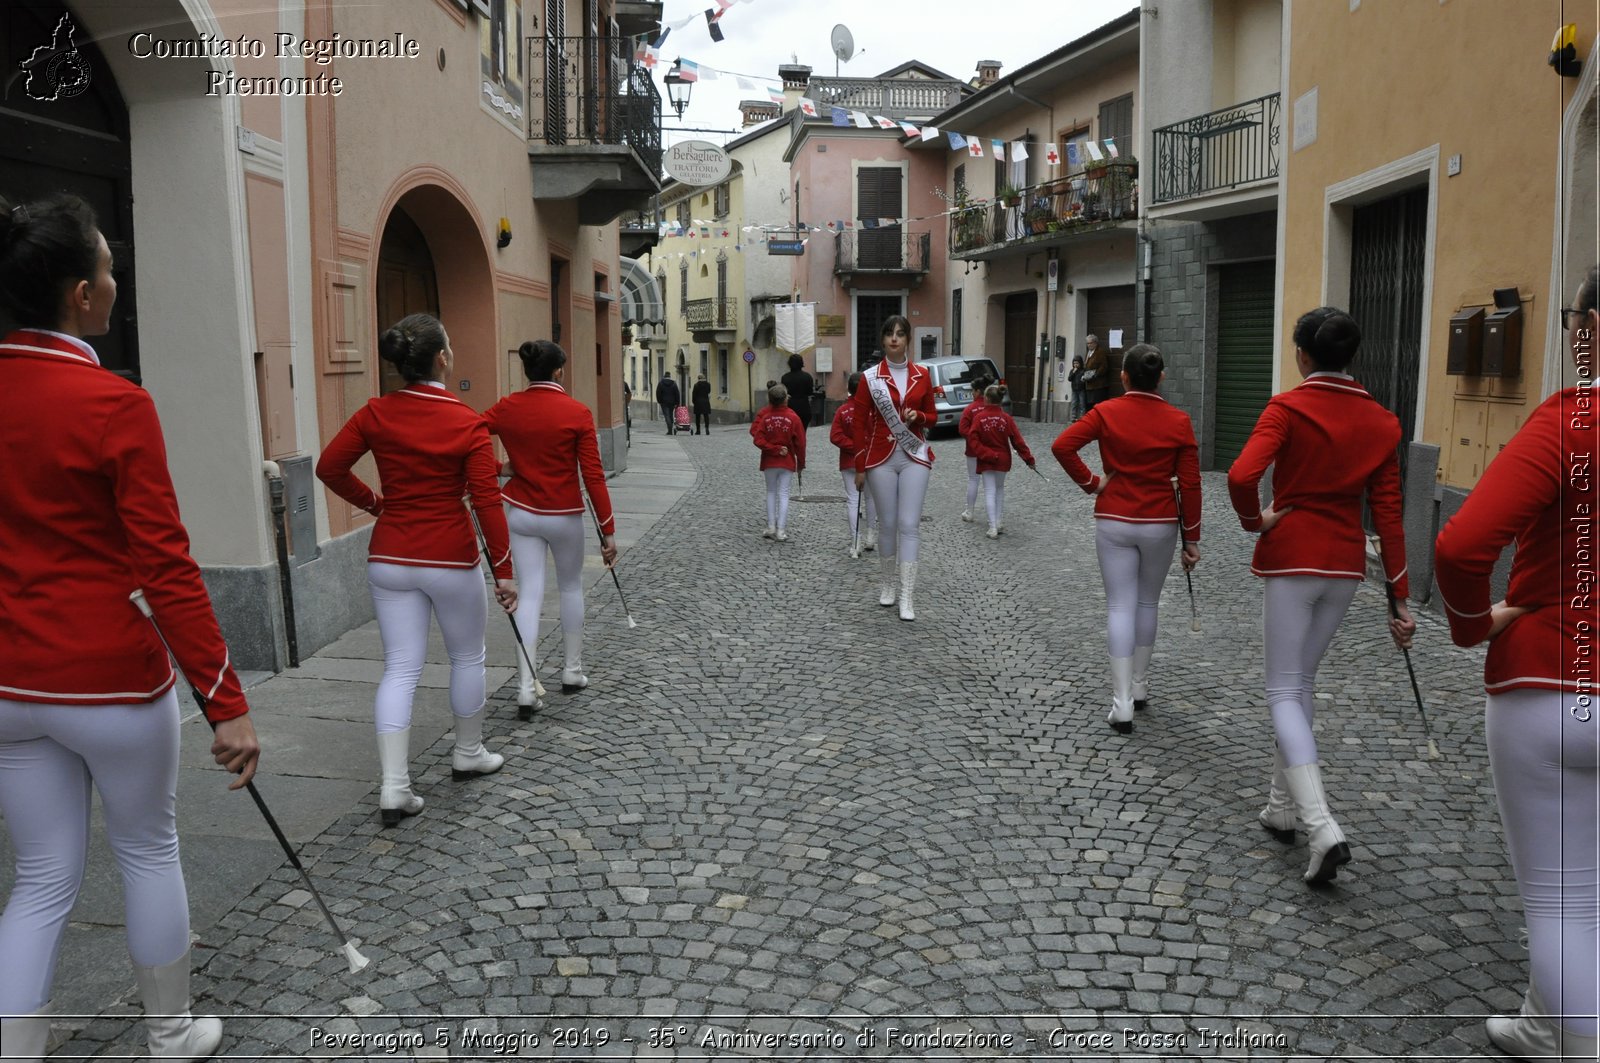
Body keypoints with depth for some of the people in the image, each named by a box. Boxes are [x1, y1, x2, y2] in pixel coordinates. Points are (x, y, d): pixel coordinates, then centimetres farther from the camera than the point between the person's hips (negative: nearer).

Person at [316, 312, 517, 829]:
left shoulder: (376, 414, -2)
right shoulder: (467, 423, -12)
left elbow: (330, 467, -1)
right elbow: (487, 500, -14)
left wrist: (373, 502, 14)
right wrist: (503, 569, -9)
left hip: (390, 558, 4)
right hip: (451, 558, -3)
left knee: (400, 668, 6)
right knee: (467, 657, 18)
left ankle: (394, 787, 0)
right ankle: (468, 754, 34)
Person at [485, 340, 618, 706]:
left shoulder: (506, 408, -2)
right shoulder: (577, 412, -12)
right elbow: (593, 476, -12)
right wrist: (608, 530, -7)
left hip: (521, 514, 2)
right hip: (564, 517, -2)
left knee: (529, 594, 3)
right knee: (571, 588, 17)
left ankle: (526, 686, -5)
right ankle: (572, 672, 27)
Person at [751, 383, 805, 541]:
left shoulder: (764, 415, -6)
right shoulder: (793, 417, -9)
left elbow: (757, 439, -14)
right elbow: (800, 442, -5)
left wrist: (774, 449, -8)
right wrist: (801, 463, 5)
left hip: (769, 462, 1)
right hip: (787, 462, -1)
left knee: (771, 492, 15)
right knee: (783, 494, 2)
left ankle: (771, 527, 14)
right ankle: (781, 530, -2)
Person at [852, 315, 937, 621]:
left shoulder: (921, 375, 5)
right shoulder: (870, 377, -2)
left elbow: (932, 416, 14)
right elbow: (860, 424, 1)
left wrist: (917, 417, -10)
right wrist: (860, 467, 0)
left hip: (914, 456, 1)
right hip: (881, 457, -1)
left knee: (910, 524, -5)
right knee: (887, 524, 6)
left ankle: (907, 596, -5)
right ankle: (886, 585, 25)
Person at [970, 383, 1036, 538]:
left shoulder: (979, 418, -13)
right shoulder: (1006, 418, -8)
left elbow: (972, 439, -17)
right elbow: (1018, 440, -6)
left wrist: (985, 453, -10)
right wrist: (1028, 458, 0)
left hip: (986, 460, -2)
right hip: (1002, 459, 2)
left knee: (990, 491, 1)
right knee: (1000, 488, 22)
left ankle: (993, 527, -7)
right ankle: (1000, 521, 24)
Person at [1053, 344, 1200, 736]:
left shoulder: (1107, 412, -5)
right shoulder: (1179, 421, -3)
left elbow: (1062, 445, -17)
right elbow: (1190, 485, -3)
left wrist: (1090, 482, -5)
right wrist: (1191, 538, 4)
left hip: (1114, 521, -1)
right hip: (1160, 524, 1)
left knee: (1120, 607, 1)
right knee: (1147, 604, 18)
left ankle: (1122, 704, -6)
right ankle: (1140, 687, 30)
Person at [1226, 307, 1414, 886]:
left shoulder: (1289, 407, -10)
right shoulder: (1380, 421, 4)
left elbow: (1242, 475, -27)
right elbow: (1388, 512, 3)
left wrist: (1255, 520, -6)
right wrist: (1399, 598, 6)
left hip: (1291, 558, -5)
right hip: (1346, 563, 5)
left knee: (1284, 691, 0)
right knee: (1302, 680, 19)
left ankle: (1322, 830, -14)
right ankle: (1281, 805, 29)